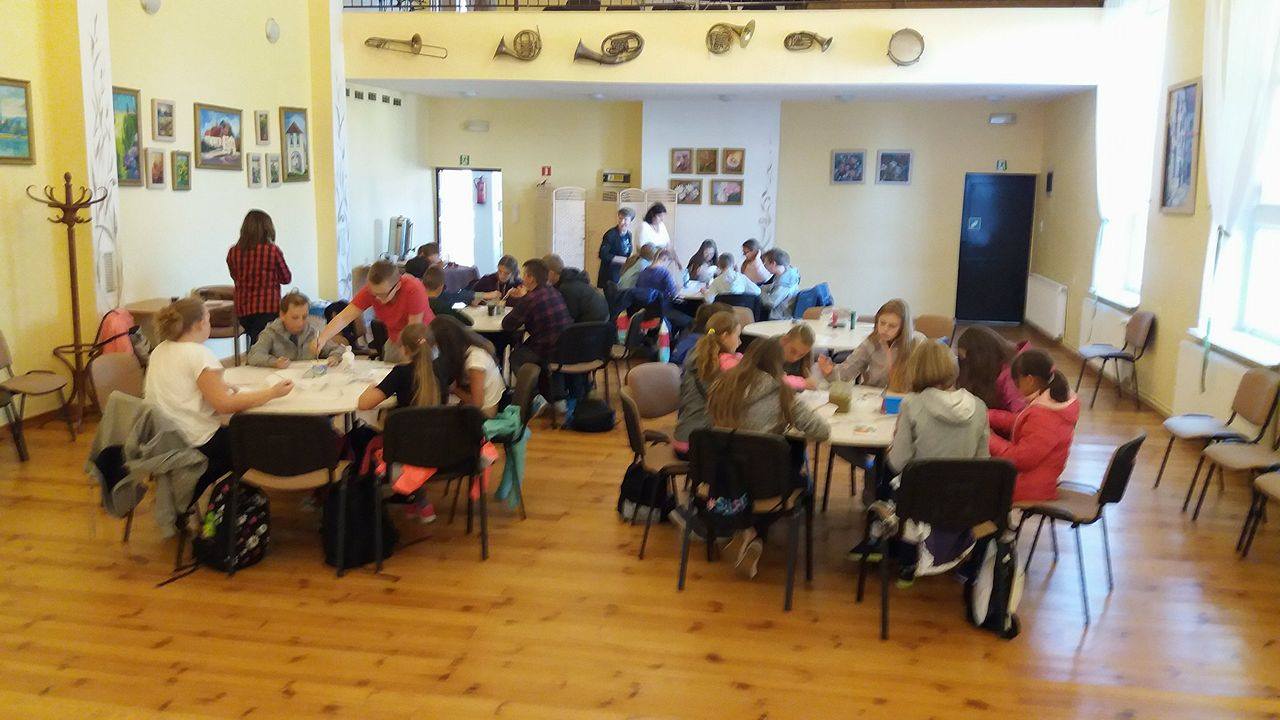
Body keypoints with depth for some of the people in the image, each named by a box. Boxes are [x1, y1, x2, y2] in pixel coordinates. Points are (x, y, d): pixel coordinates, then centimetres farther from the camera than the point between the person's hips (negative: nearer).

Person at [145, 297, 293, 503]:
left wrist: (221, 385, 14)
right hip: (195, 443, -8)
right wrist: (272, 392, -19)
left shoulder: (159, 351, 7)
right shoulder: (200, 354, -19)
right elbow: (224, 404, -23)